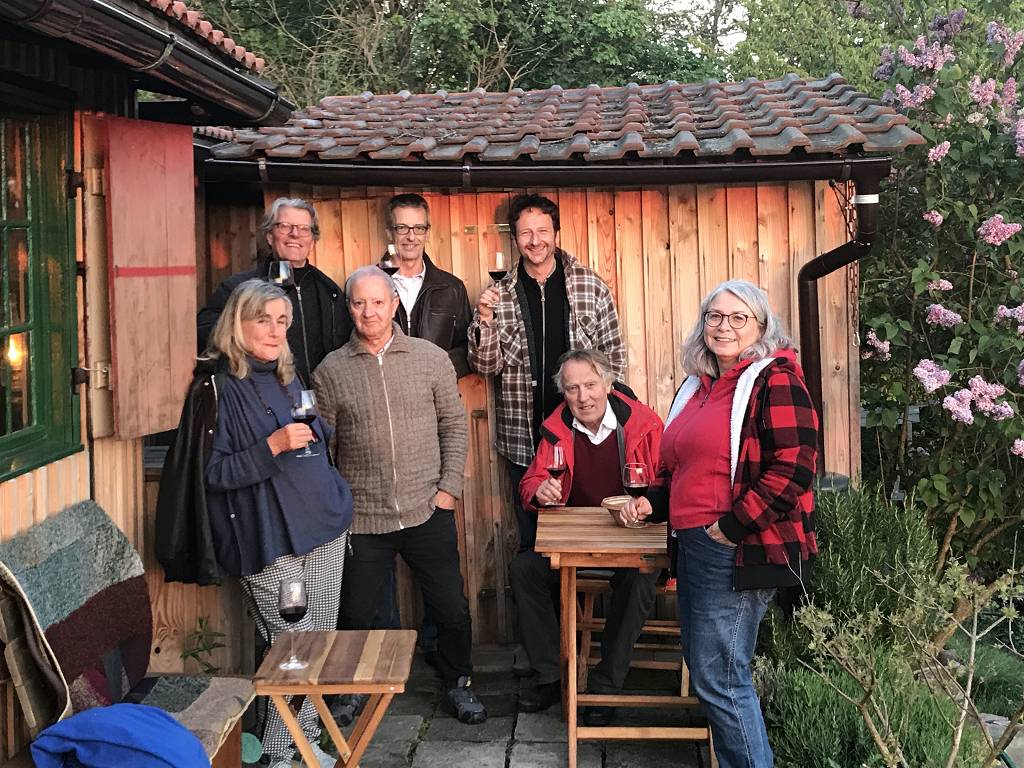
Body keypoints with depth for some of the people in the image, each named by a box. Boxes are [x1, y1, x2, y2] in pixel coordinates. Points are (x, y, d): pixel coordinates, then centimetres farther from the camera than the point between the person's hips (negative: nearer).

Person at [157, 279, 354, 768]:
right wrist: (273, 446, -21)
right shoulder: (217, 387, -8)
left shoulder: (286, 377, 13)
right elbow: (211, 473, -12)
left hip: (323, 526, 7)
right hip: (269, 540, -7)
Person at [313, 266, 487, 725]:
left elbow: (454, 425, 6)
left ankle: (458, 684, 34)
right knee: (354, 616, 9)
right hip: (361, 519, 0)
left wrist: (449, 487, -2)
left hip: (428, 513, 1)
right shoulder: (330, 371, 0)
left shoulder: (431, 358, 1)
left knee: (452, 608, 10)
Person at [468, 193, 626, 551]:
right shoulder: (499, 294, 1)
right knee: (532, 538, 11)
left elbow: (614, 354, 5)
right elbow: (486, 366, 1)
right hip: (523, 436, 1)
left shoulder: (592, 286, 0)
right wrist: (485, 319, -15)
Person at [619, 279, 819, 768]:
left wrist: (730, 527, -19)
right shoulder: (697, 386, 16)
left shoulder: (774, 381, -10)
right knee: (704, 668, 17)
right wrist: (651, 502, 11)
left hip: (738, 552, -9)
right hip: (693, 545, 9)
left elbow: (791, 469, -20)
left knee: (718, 678, -4)